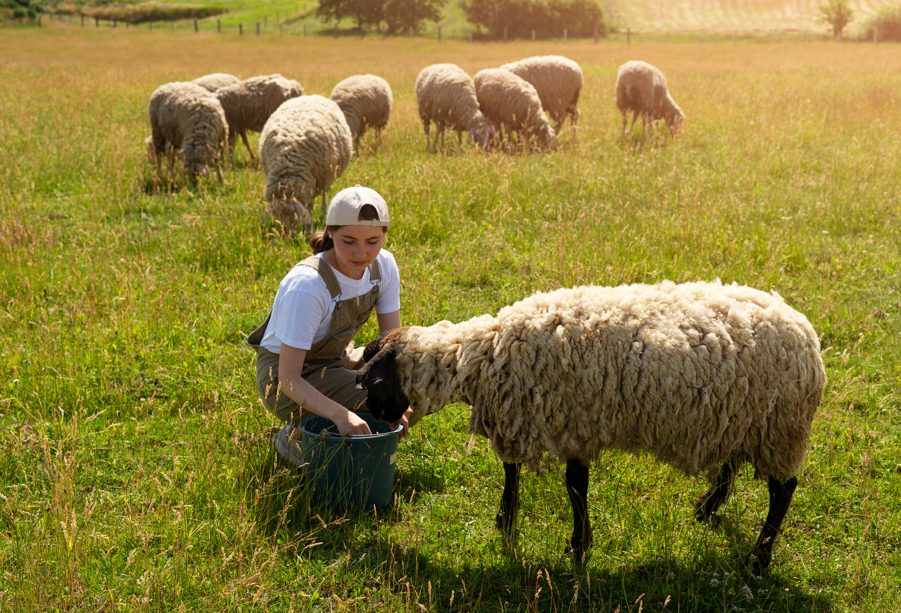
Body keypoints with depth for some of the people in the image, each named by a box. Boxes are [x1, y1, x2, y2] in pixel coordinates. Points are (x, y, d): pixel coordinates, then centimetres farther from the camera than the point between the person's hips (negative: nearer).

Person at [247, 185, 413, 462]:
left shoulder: (383, 265, -14)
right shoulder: (306, 285, -32)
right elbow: (288, 378, -31)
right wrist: (341, 414, -47)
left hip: (337, 361, 7)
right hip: (287, 377, -6)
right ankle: (296, 437, -4)